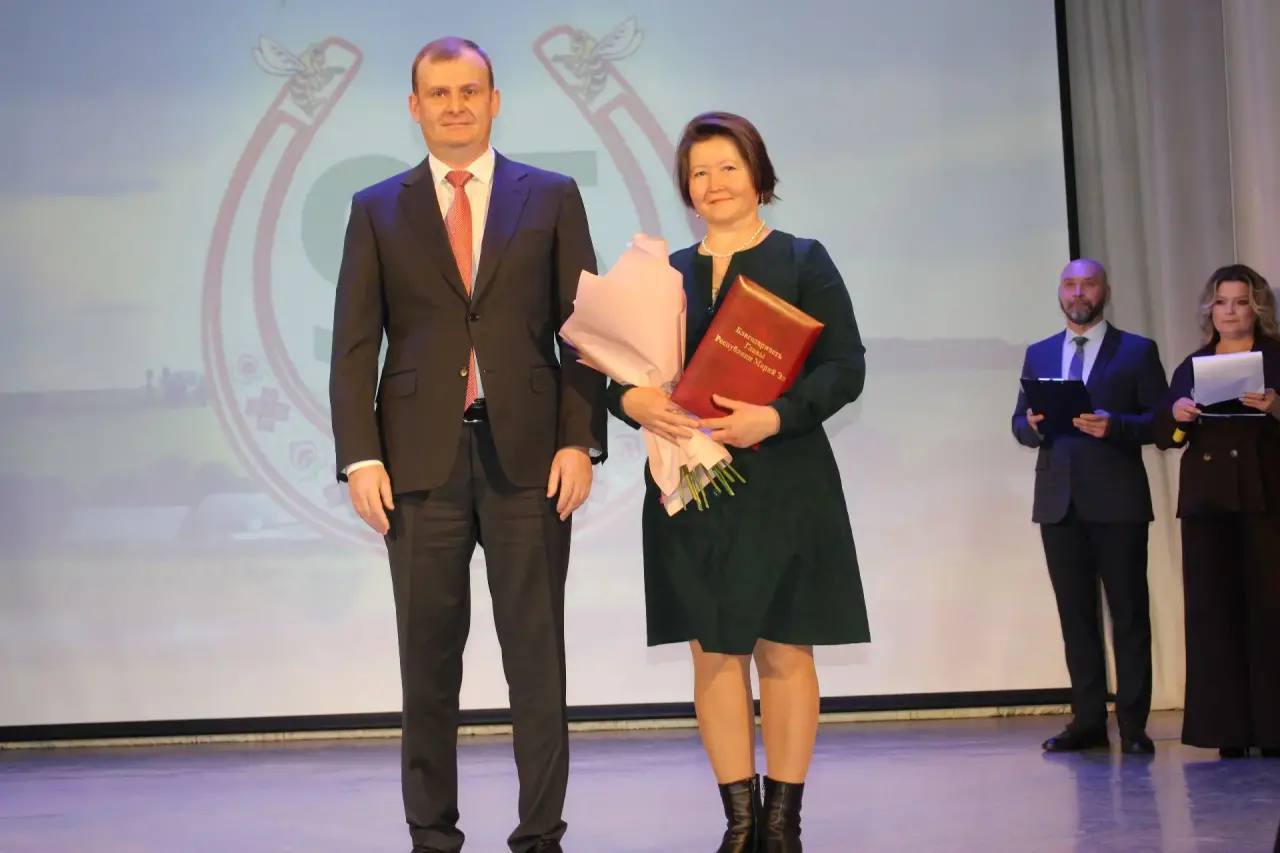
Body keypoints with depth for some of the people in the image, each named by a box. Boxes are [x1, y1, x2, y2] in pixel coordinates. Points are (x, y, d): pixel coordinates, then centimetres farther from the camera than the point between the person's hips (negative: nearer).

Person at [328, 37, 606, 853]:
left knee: (538, 656, 3)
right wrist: (361, 457, -5)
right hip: (422, 457, 1)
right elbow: (355, 346, 5)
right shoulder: (376, 209, 10)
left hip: (527, 453, 0)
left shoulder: (552, 197, 8)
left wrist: (580, 442, -5)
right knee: (429, 659, 7)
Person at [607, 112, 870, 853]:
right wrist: (632, 400, -13)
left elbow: (845, 367, -5)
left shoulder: (803, 261, 3)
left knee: (784, 650, 1)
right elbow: (618, 364, 10)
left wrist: (775, 417, -20)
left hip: (782, 484, -3)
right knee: (714, 652, 3)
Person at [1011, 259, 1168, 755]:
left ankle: (1133, 724, 5)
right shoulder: (1039, 354, 16)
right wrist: (1033, 425, -9)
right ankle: (1087, 720, 12)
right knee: (1075, 615, 6)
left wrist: (1113, 425, -19)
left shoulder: (1137, 351, 5)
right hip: (1059, 501, 4)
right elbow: (1020, 424, 14)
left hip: (1118, 501, -3)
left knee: (1128, 613, 0)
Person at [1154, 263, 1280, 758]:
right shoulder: (1192, 367, 16)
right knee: (1214, 609, -1)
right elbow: (1165, 437, 11)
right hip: (1207, 502, 3)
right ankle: (1229, 729, 2)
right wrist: (1177, 414, -9)